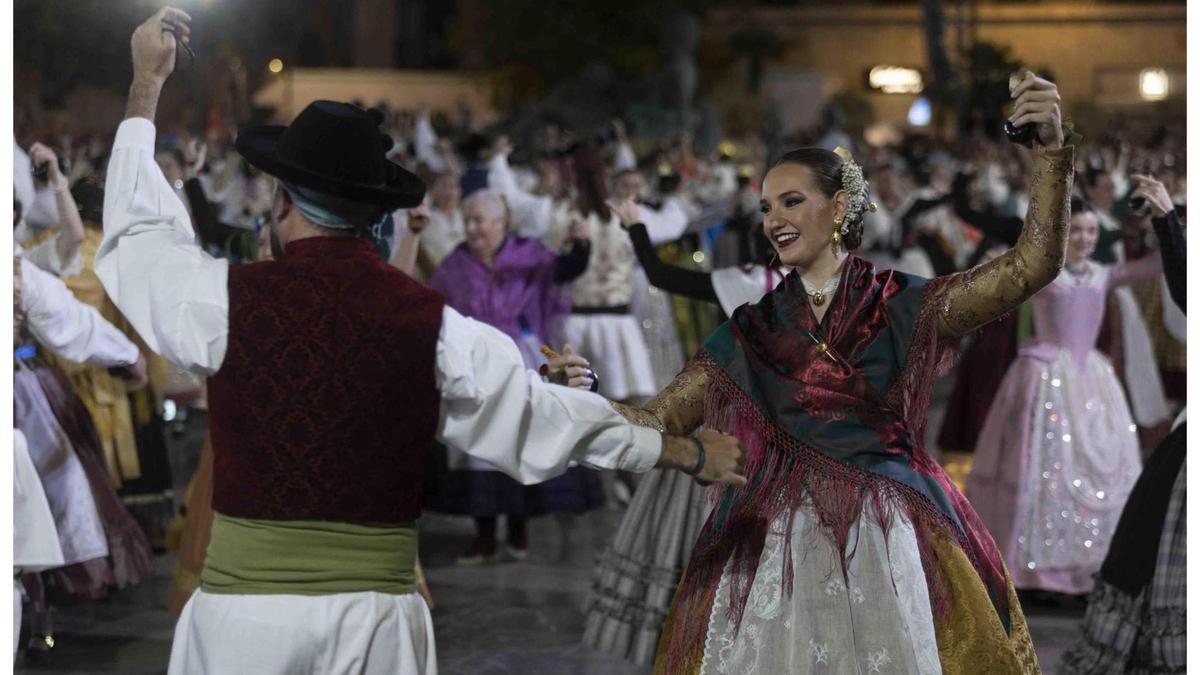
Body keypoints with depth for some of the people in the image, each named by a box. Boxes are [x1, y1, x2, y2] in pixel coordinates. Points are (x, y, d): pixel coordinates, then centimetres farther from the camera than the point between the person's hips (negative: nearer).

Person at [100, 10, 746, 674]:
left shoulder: (231, 301, -7)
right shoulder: (432, 324, -2)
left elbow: (135, 232, 13)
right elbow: (550, 415, 8)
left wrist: (146, 85, 25)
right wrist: (692, 453, 22)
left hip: (244, 617, -2)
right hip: (376, 619, 2)